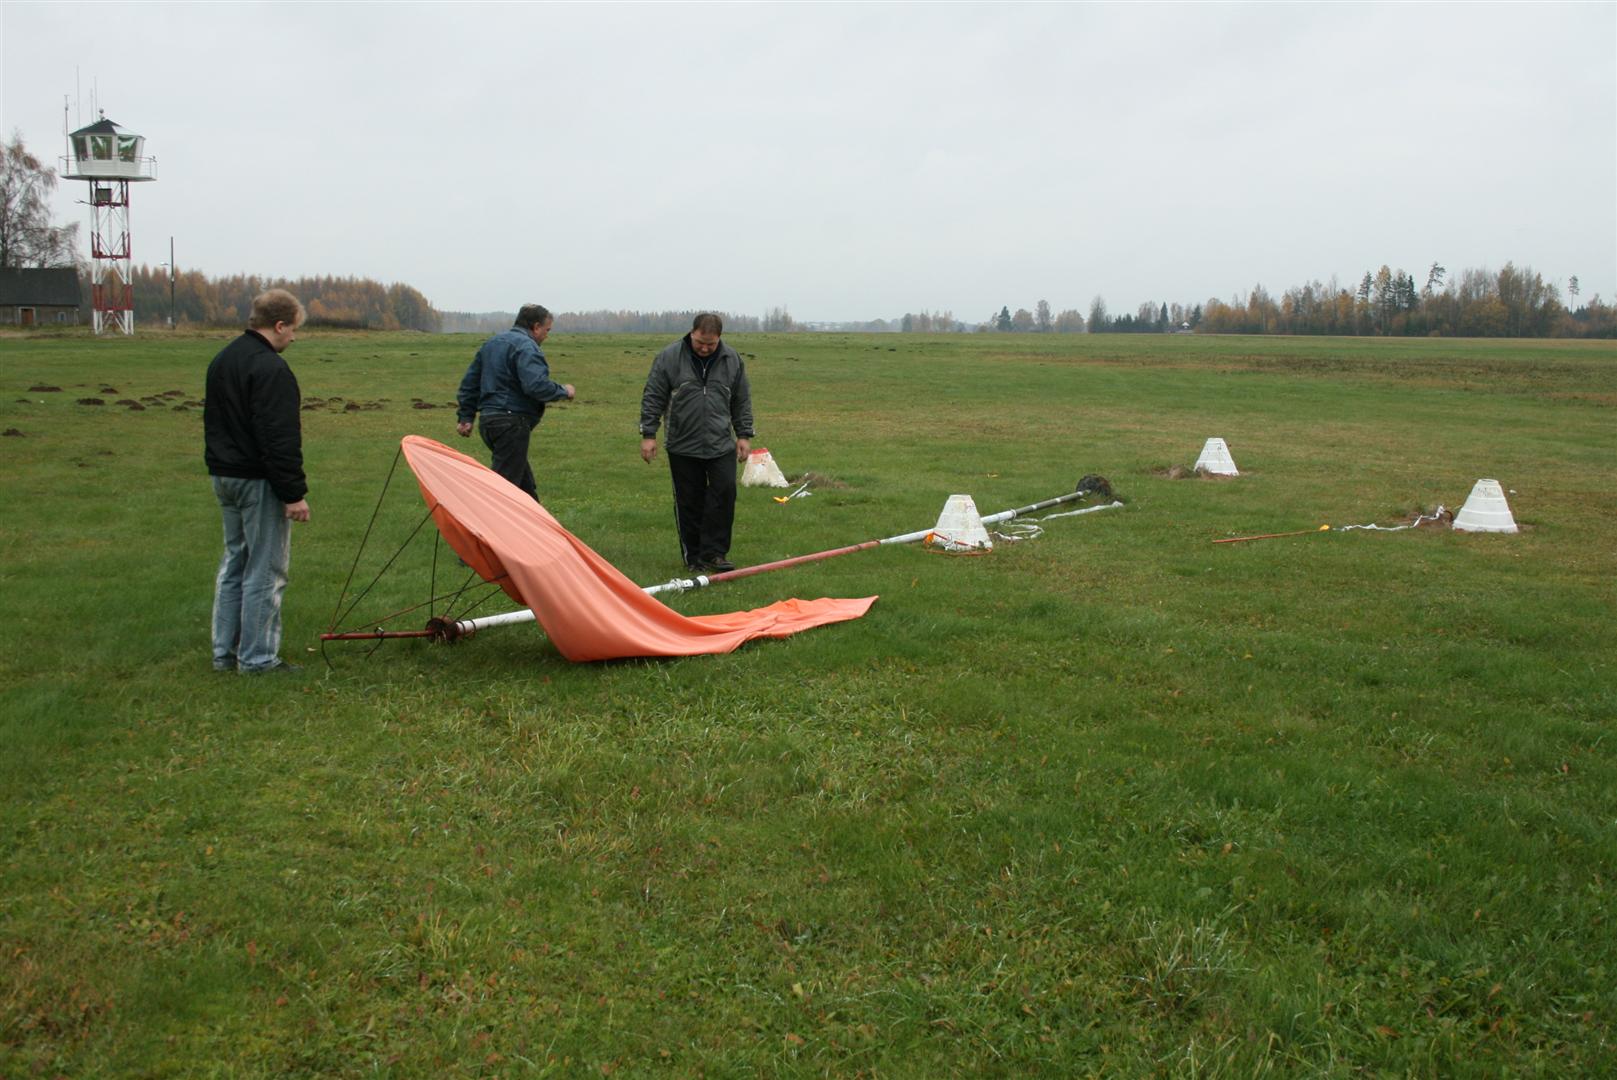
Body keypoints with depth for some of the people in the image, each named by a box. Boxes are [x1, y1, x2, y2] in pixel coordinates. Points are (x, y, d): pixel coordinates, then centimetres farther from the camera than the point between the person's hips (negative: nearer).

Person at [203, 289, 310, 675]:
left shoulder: (222, 360, 14)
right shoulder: (270, 369, -18)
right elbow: (280, 439, -22)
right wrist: (294, 493, -19)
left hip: (223, 477, 10)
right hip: (258, 482, -10)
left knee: (234, 562, 17)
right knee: (265, 570, -2)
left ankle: (225, 651, 22)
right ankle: (258, 658, 2)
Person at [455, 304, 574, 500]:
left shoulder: (491, 343, 19)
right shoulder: (526, 346, -12)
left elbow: (470, 381, 21)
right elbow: (536, 385, -25)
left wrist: (465, 417, 22)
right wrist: (563, 391, -8)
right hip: (512, 422, -10)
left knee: (525, 483, 18)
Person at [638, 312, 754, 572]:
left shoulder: (732, 360, 3)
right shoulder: (669, 358, -6)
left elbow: (742, 401, 11)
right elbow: (652, 398, -2)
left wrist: (744, 435, 9)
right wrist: (648, 434, -4)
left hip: (721, 444, 2)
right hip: (683, 446, -1)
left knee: (725, 492, -9)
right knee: (689, 502, 4)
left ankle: (714, 553, 1)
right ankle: (694, 557, 14)